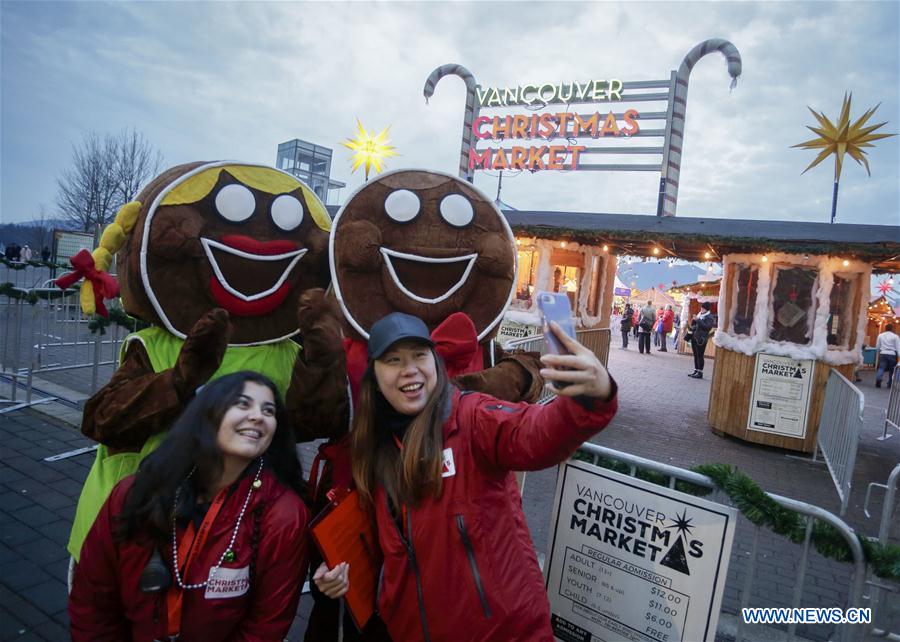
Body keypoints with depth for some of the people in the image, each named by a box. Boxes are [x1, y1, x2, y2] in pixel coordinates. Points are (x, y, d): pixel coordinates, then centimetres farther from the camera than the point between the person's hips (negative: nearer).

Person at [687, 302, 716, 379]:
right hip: (694, 336, 8)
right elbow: (694, 325, 24)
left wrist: (698, 320, -20)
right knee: (695, 355, 10)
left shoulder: (710, 317, -5)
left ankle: (700, 373, -3)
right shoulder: (699, 315, 18)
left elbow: (707, 326, -20)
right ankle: (696, 371, 17)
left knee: (700, 355, -7)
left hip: (701, 338, -8)